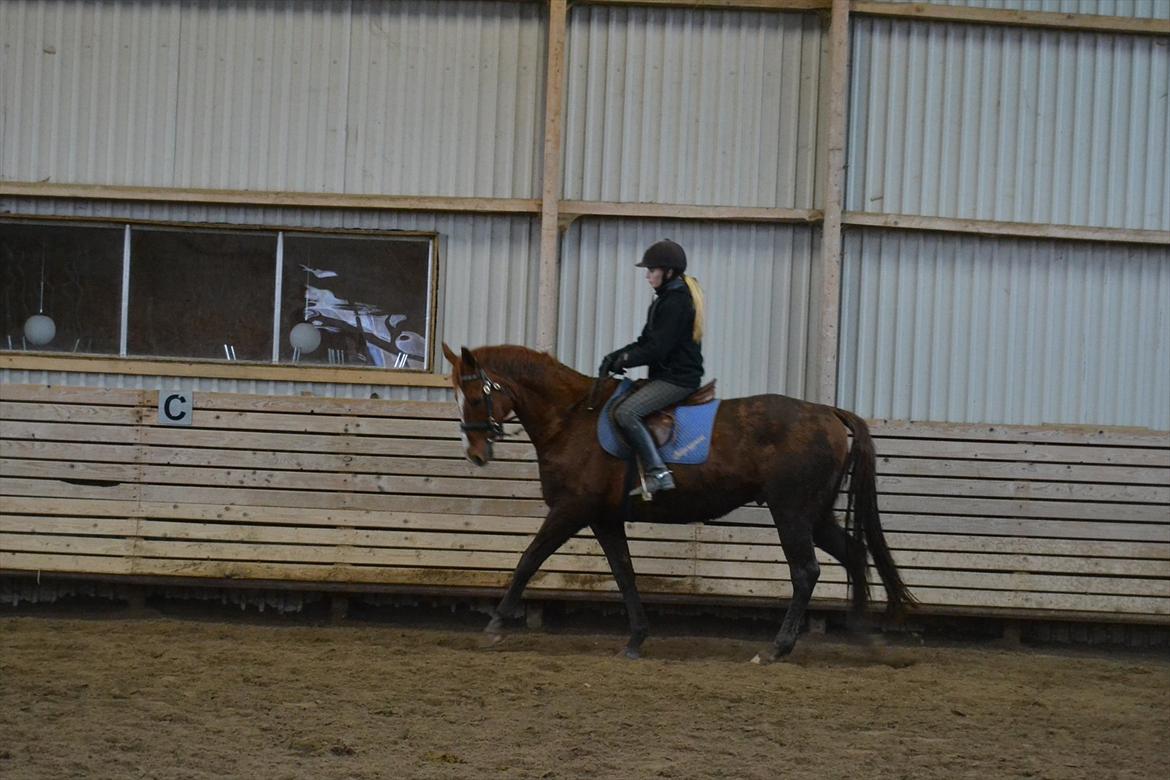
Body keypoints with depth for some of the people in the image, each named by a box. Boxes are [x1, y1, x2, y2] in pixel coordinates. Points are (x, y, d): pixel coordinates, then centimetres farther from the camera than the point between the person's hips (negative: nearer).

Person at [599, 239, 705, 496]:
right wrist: (616, 356, 3)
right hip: (669, 375, 11)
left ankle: (658, 473, -29)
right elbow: (647, 341, 17)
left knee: (626, 412, -25)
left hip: (677, 378, -11)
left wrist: (626, 359, -9)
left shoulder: (675, 302, -16)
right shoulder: (667, 298, 17)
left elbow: (657, 349, -20)